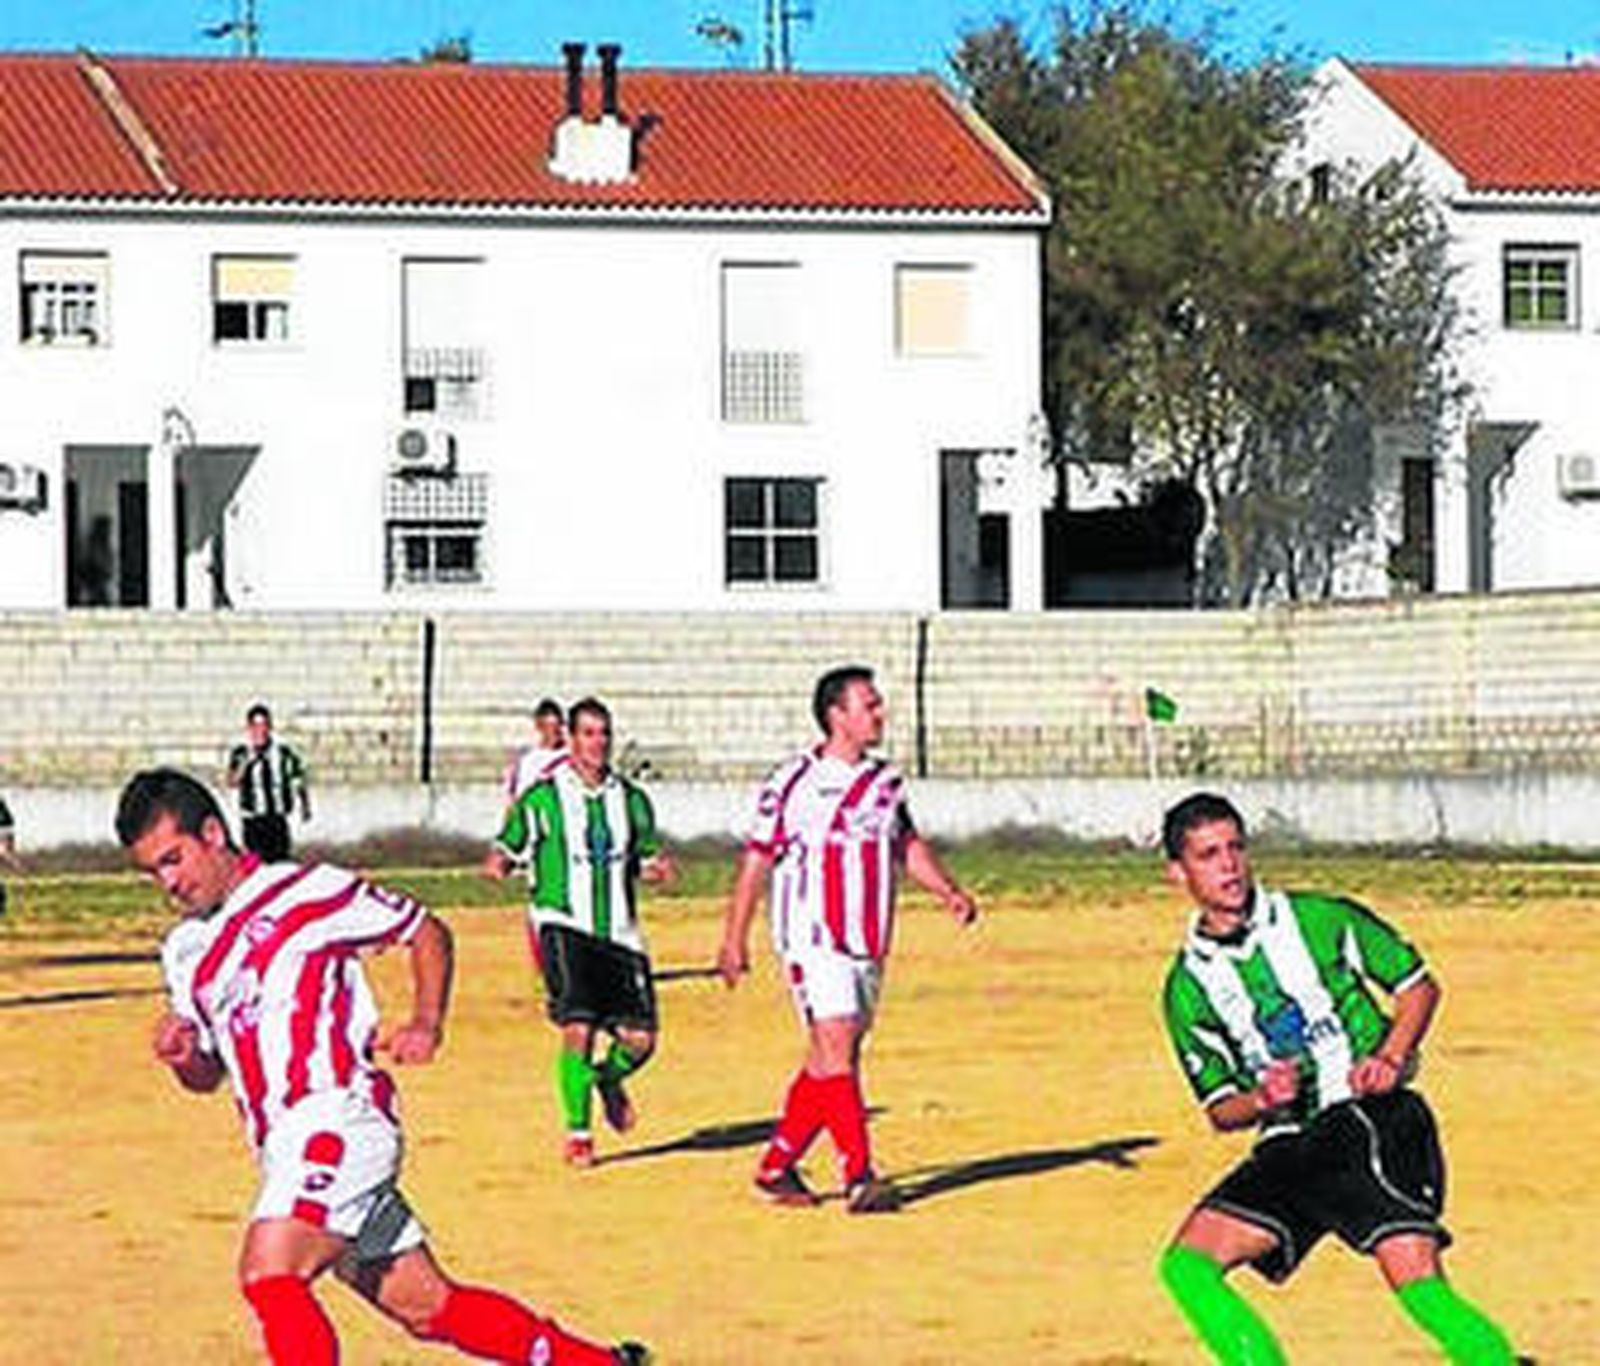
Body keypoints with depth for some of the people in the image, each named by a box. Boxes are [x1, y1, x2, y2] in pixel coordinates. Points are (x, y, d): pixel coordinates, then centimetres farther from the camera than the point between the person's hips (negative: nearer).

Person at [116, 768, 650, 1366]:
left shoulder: (304, 891, -2)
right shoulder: (184, 952, 17)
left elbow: (427, 931, 7)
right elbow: (209, 1075, 24)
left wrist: (426, 1023, -7)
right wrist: (182, 1056, 2)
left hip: (337, 1120, -7)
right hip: (286, 1148, 7)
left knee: (269, 1275, -25)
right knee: (427, 1307, 10)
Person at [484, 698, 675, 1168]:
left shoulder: (631, 799, 11)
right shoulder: (543, 798, -2)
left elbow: (645, 855, 20)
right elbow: (509, 845, 0)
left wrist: (656, 867, -1)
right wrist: (498, 861, -22)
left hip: (618, 931, 4)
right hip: (563, 924, -4)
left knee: (640, 1037, -2)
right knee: (578, 1027, -18)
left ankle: (608, 1078, 35)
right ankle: (577, 1131, -1)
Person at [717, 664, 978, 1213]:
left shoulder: (885, 781, 11)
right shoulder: (794, 782, -7)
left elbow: (907, 844, 24)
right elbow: (756, 859, -3)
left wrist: (947, 890, 8)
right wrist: (734, 940, -3)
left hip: (868, 943, 7)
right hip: (814, 940, -7)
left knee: (830, 1061, 10)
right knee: (835, 1050, -15)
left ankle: (777, 1166, 22)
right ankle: (859, 1177, -18)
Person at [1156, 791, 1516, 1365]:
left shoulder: (1317, 919, 3)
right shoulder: (1188, 988, 10)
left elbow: (1419, 985, 10)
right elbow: (1220, 1112, 12)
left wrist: (1389, 1060, -7)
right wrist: (1261, 1100, -10)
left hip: (1376, 1120, -4)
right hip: (1288, 1147, 4)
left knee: (1418, 1284, -23)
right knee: (1186, 1266, -13)